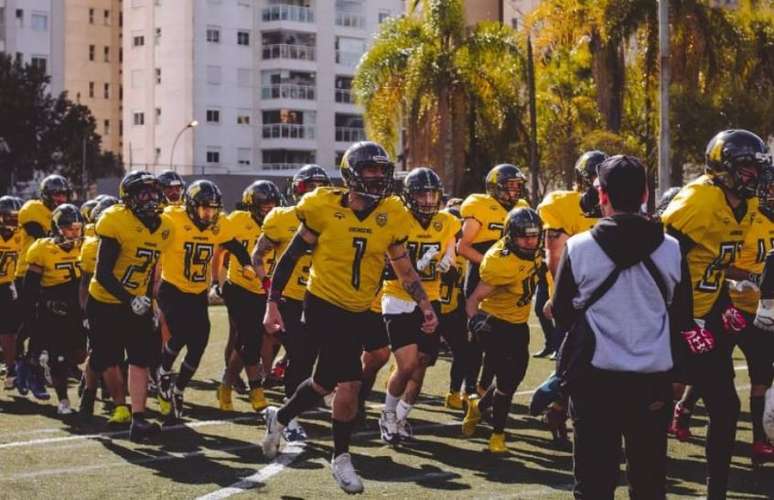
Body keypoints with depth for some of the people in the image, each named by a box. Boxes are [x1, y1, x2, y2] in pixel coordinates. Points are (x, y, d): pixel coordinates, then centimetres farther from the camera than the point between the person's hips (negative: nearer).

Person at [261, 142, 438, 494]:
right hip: (323, 305, -5)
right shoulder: (325, 209, -12)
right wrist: (273, 304, -8)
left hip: (358, 313, 5)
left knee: (325, 382, 15)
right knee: (350, 383, -12)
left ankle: (279, 418, 43)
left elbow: (404, 268, 8)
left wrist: (425, 306, -2)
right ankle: (341, 458, 9)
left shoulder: (390, 216, -2)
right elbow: (291, 257, -5)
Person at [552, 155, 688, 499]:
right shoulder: (672, 250, -3)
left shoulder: (579, 248, -10)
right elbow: (681, 320, 7)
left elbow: (562, 314, 2)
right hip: (653, 378, 2)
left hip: (595, 378, -2)